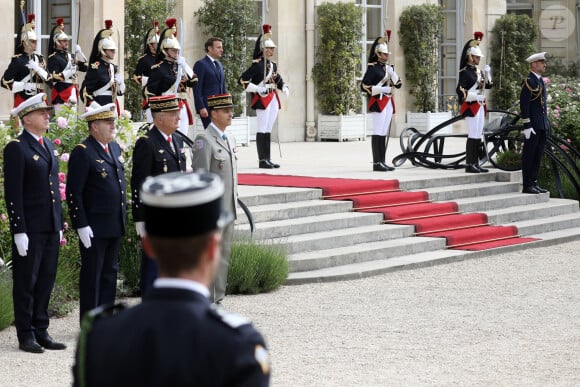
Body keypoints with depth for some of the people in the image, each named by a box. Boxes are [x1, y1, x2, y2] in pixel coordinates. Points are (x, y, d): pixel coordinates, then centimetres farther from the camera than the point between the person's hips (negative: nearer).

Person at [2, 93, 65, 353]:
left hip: (51, 228, 7)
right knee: (26, 283, 1)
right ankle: (26, 335, 7)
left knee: (46, 281, 11)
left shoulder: (49, 146, 15)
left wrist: (60, 224, 17)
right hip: (30, 229, -7)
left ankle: (41, 331, 18)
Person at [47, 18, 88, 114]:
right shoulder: (54, 58, -7)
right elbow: (54, 79, -15)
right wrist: (69, 72, -22)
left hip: (72, 93, 8)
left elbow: (84, 67, 15)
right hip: (61, 94, -8)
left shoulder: (70, 56, 16)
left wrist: (79, 53, 5)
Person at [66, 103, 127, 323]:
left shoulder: (115, 148, 12)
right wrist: (81, 226, -18)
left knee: (110, 273, 13)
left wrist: (122, 218, 18)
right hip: (94, 228, -8)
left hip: (115, 226, 8)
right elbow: (73, 193, -15)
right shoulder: (82, 153, -13)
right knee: (92, 276, 0)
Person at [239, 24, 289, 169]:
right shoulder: (257, 65, -10)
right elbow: (243, 80, -14)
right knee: (262, 129, -7)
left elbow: (278, 79, 26)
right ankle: (262, 160, -5)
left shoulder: (273, 65, 14)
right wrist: (258, 89, -19)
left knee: (269, 129, 10)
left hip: (273, 99, 8)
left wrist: (284, 88, 6)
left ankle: (267, 159, 13)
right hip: (262, 99, -8)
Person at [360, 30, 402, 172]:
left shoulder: (388, 67, 16)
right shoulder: (373, 68, -8)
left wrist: (390, 71, -3)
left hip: (388, 103, 8)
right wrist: (383, 89, -17)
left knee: (384, 133, 8)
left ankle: (382, 162, 11)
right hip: (378, 103, -8)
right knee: (378, 133, -8)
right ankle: (376, 163, -8)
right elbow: (364, 87, -15)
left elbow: (398, 84, 11)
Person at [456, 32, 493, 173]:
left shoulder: (478, 71, 14)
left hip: (480, 106, 9)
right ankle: (469, 164, -7)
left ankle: (475, 163, 14)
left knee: (478, 135, 9)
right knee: (472, 135, -9)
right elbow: (460, 90, -20)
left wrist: (487, 73, 3)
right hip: (471, 106, -9)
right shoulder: (466, 72, -11)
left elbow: (488, 85, 20)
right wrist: (475, 96, -23)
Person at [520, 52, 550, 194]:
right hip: (533, 126, -9)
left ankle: (534, 183, 17)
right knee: (529, 156, -4)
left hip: (542, 125, 9)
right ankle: (527, 186, -1)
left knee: (538, 156, 11)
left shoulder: (540, 81, 16)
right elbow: (524, 105, -16)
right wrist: (527, 126, -20)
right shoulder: (529, 81, -12)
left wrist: (547, 124, 20)